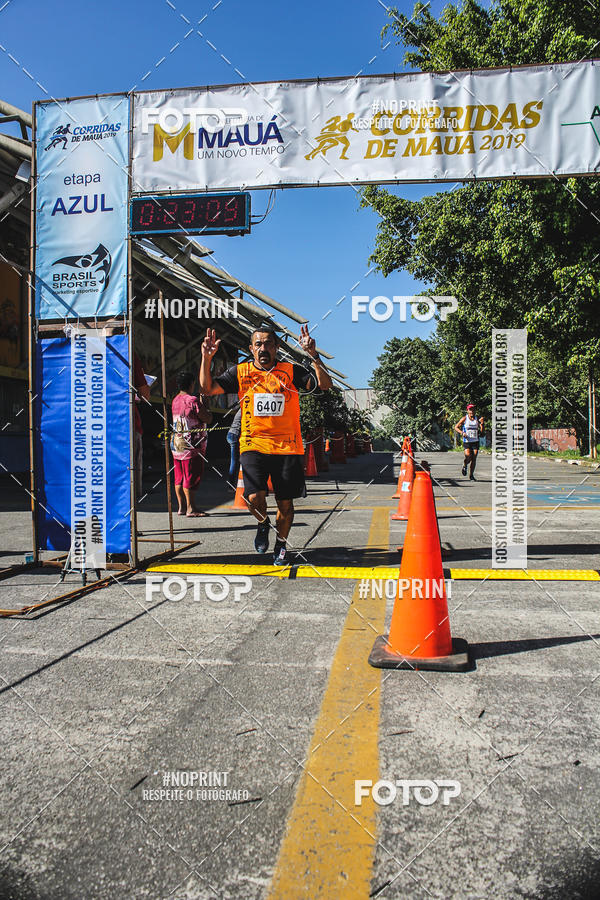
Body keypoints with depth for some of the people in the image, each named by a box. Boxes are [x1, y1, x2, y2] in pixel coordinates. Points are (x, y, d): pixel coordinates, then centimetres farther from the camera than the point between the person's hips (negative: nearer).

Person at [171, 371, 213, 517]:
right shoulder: (193, 400, -15)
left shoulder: (175, 400, 11)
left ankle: (182, 507, 16)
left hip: (176, 444, 8)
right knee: (191, 477, -3)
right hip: (190, 445, -8)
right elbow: (208, 419, -13)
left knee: (179, 477, 11)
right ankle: (190, 508, 0)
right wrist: (204, 405, 2)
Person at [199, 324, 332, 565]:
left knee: (285, 503, 6)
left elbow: (325, 385, -5)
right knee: (254, 498, -17)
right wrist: (206, 358, -9)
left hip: (287, 447, 0)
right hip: (253, 445, 0)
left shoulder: (291, 371, 4)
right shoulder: (240, 372, 8)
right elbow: (208, 388, 5)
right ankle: (263, 523, 19)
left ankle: (281, 544, 32)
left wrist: (313, 355, -18)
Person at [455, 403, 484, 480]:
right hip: (467, 441, -3)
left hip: (475, 441, 3)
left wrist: (482, 424, -12)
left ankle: (471, 475, 14)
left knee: (474, 459, 1)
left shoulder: (477, 419, 6)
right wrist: (462, 432, -13)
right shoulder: (464, 418, -1)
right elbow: (456, 427, 3)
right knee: (468, 456, -19)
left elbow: (482, 431, 5)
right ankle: (464, 466, 14)